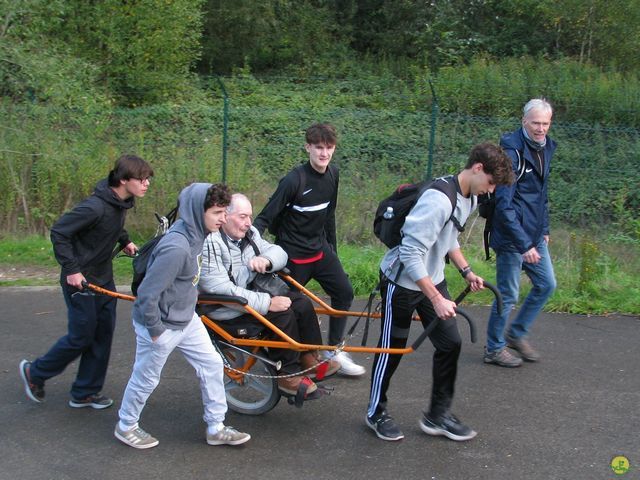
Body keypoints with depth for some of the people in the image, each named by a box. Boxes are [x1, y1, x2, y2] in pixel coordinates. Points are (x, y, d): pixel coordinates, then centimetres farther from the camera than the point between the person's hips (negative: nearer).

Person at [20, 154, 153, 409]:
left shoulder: (122, 202, 0)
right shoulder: (95, 206, -28)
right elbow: (59, 232, -23)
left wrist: (125, 241, 8)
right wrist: (71, 269, -22)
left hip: (103, 278, 8)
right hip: (80, 281, -8)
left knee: (103, 335, 9)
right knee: (81, 337, 1)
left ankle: (85, 393, 22)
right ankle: (34, 372, 25)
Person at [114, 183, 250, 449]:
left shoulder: (196, 234, -5)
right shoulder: (176, 247, -34)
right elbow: (147, 293, -30)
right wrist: (155, 329, -19)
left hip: (186, 319, 8)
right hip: (163, 326, -8)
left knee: (212, 365, 11)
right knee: (146, 379, 12)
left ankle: (216, 428, 24)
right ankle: (126, 427, 37)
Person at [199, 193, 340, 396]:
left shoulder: (249, 233, 4)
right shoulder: (210, 242, -23)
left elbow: (279, 253, 6)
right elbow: (219, 289, -29)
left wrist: (266, 260, -21)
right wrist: (266, 302, -28)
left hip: (251, 293, 9)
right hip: (227, 311, -9)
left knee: (302, 304, -4)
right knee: (283, 314, -23)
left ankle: (309, 359, 11)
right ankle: (288, 375, -8)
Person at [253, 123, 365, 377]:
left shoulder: (332, 174, -1)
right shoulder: (294, 180, -23)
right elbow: (264, 218, -21)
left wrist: (332, 248, 17)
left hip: (320, 248, 7)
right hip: (293, 253, -6)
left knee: (344, 292, 1)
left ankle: (335, 352, 14)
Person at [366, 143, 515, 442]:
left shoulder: (469, 198, 1)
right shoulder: (439, 200, -30)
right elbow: (411, 253, -31)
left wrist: (466, 271, 8)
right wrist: (436, 299, -30)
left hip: (432, 279, 8)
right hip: (402, 282, -8)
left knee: (450, 343, 5)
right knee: (392, 348, 6)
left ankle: (438, 415, 19)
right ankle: (376, 412, 25)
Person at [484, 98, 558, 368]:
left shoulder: (545, 148, 8)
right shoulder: (512, 152, -20)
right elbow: (504, 204, -23)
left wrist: (544, 229, 19)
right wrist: (524, 244, -24)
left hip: (535, 235, 9)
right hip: (512, 237, -9)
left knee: (546, 284, 15)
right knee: (508, 294, 1)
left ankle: (517, 334, 32)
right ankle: (494, 349, 19)